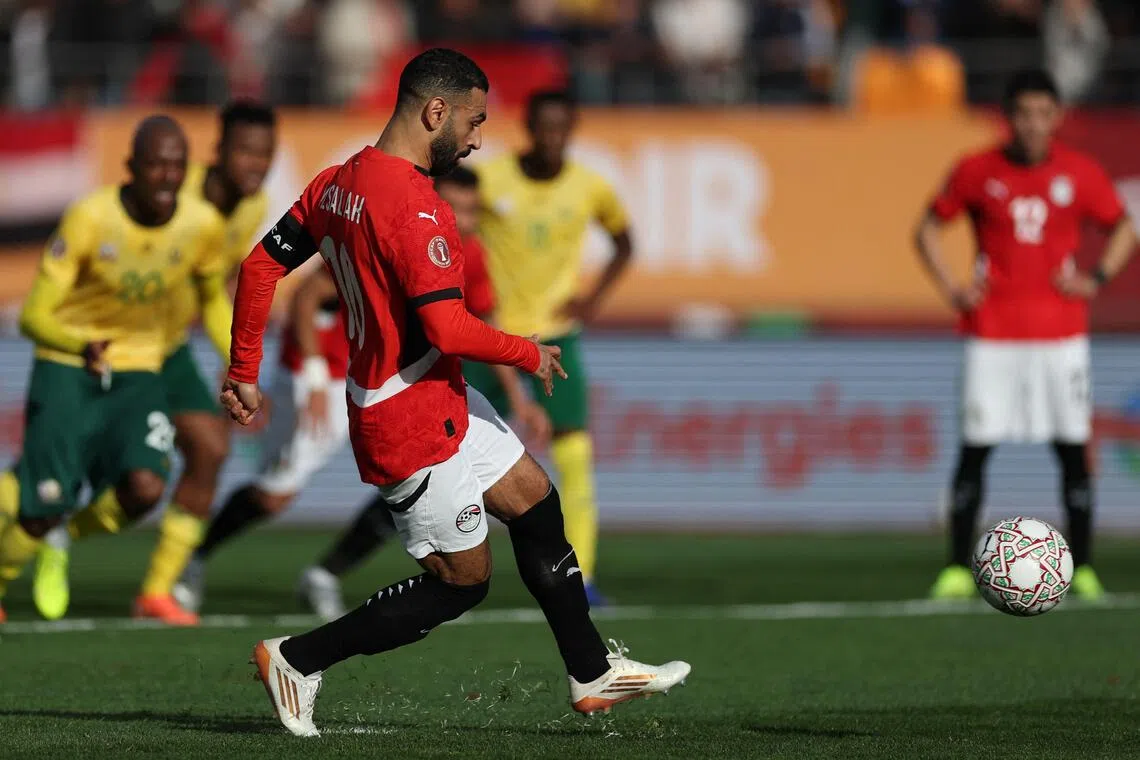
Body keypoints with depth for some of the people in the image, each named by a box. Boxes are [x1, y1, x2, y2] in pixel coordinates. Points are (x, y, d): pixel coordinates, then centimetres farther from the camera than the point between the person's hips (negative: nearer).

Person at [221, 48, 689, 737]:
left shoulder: (339, 182, 4)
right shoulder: (414, 206, -25)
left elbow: (262, 266, 9)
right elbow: (449, 329, -29)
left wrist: (245, 370, 16)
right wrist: (531, 355, -12)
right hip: (414, 426, -10)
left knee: (534, 500, 15)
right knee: (460, 585, 2)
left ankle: (593, 673, 24)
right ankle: (297, 659, 8)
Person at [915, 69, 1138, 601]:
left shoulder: (1080, 173, 1)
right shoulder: (976, 172, -1)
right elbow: (928, 229, 10)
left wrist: (1097, 279, -2)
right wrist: (950, 289, -2)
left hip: (1060, 332, 1)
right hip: (992, 333, -1)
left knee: (1073, 449, 0)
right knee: (974, 449, -2)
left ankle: (1083, 570, 9)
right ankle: (958, 570, 4)